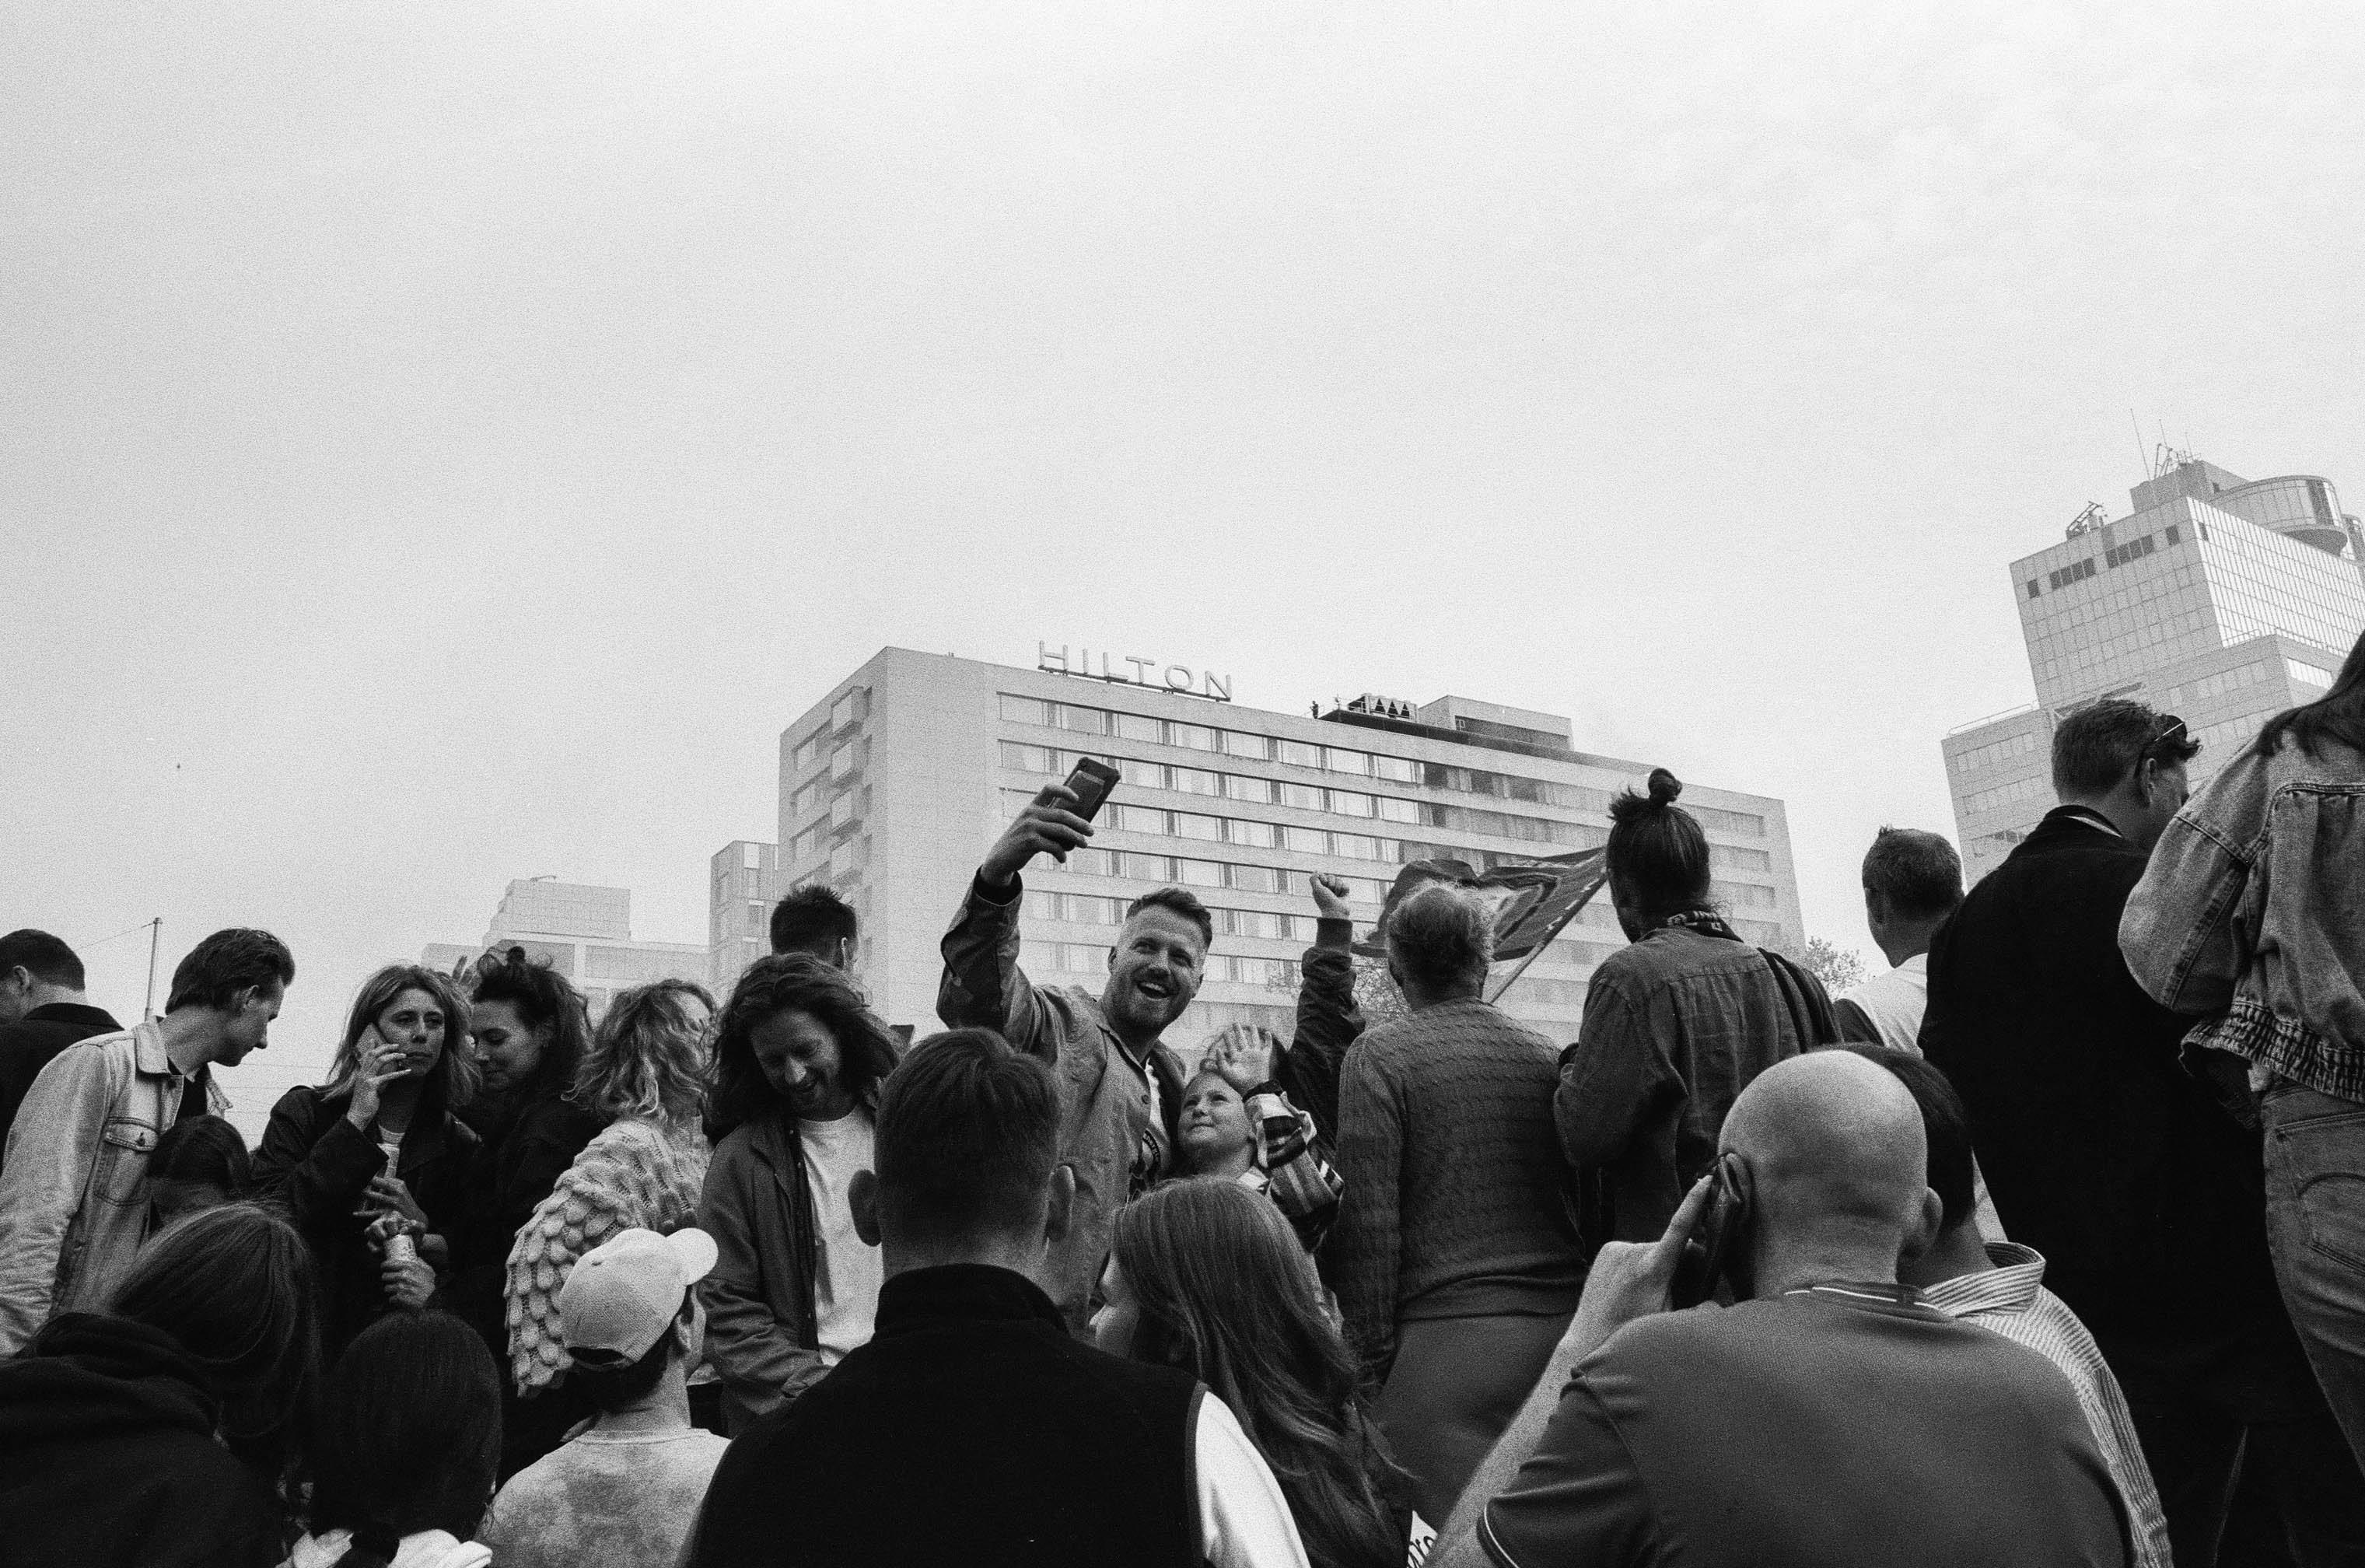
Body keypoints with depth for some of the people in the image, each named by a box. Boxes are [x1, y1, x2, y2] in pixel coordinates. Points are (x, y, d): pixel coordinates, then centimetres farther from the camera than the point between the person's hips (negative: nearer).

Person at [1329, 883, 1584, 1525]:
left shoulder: (1381, 1057, -4)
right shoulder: (1546, 1056, 9)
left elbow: (1368, 1223, -9)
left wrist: (1374, 1358, -3)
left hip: (1449, 1339, -5)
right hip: (1567, 1330, 5)